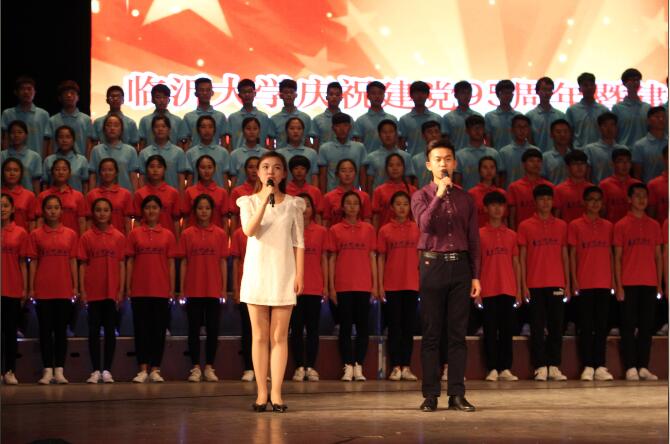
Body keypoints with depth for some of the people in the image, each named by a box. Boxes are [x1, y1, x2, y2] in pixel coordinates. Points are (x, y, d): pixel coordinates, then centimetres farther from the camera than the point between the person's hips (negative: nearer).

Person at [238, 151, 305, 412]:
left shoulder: (293, 204, 7)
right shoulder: (249, 202, 5)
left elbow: (298, 242, 5)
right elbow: (249, 230, -14)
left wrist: (299, 274, -4)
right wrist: (265, 199, -20)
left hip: (283, 274, 0)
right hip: (256, 272, 0)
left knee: (279, 336, 0)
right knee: (260, 336, 3)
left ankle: (276, 393, 1)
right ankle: (261, 393, 6)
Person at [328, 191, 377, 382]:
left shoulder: (368, 229, 8)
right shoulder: (335, 230, 5)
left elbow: (372, 257, 8)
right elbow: (332, 259, 4)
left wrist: (375, 285, 3)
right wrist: (331, 287, -1)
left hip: (364, 285, 1)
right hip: (343, 286, -1)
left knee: (362, 326, 2)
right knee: (345, 326, 1)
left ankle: (359, 367, 8)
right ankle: (348, 367, 4)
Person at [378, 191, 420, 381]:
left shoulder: (416, 229, 5)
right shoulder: (385, 231, 2)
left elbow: (420, 256, 9)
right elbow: (381, 258, 4)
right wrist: (380, 285, -2)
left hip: (412, 284, 1)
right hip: (392, 285, -1)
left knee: (409, 326, 4)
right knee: (394, 326, 2)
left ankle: (406, 367, 9)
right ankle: (396, 367, 6)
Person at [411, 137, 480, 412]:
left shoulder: (465, 199, 12)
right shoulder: (422, 196, 4)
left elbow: (474, 239, 11)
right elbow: (425, 224, -16)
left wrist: (476, 275, 6)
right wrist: (439, 195, -19)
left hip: (460, 266, 2)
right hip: (433, 264, -2)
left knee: (458, 333, 2)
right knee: (431, 334, 0)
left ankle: (457, 394, 5)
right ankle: (430, 395, 3)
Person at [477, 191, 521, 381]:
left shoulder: (511, 235, 10)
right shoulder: (480, 234, 3)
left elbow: (516, 263, 11)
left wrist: (519, 289, 6)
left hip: (508, 289, 2)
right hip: (488, 290, -2)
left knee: (506, 330, 4)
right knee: (490, 330, 0)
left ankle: (505, 369, 7)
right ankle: (492, 369, 4)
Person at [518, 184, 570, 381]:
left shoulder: (561, 226, 10)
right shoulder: (525, 226, 4)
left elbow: (565, 256, 12)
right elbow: (522, 257, 3)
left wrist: (567, 283, 7)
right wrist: (523, 285, -3)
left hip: (556, 283, 2)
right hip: (535, 284, -2)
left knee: (556, 325, 3)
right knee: (537, 327, -1)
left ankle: (554, 367, 9)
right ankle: (540, 367, 2)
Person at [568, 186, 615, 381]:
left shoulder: (608, 226, 10)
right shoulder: (575, 225, 2)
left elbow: (610, 254, 12)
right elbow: (572, 254, 1)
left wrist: (613, 279, 6)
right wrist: (574, 281, -5)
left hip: (604, 283, 3)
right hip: (584, 284, -3)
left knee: (601, 325, 4)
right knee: (586, 326, -1)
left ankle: (600, 367, 6)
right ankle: (588, 367, 2)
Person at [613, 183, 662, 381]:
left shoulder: (654, 225, 10)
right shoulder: (621, 225, 2)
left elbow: (658, 256, 11)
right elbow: (617, 257, 1)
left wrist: (659, 283, 5)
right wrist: (618, 285, -6)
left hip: (649, 284, 3)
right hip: (629, 284, -3)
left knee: (647, 326, 4)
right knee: (629, 326, -1)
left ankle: (643, 367, 9)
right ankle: (630, 367, 1)